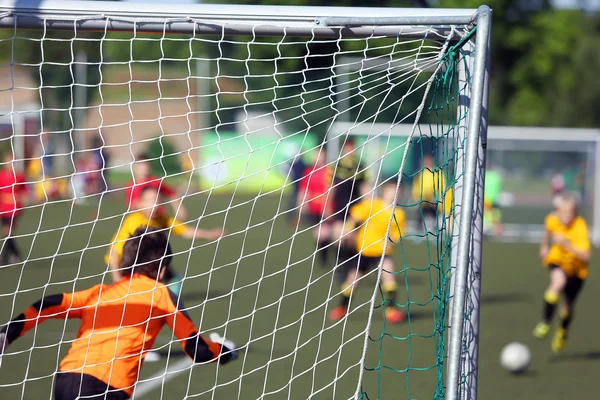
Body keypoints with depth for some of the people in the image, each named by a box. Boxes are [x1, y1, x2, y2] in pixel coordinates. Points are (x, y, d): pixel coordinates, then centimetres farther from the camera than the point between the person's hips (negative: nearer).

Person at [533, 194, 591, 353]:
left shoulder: (580, 227, -32)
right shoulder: (552, 220, -20)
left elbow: (585, 256, -41)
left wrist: (566, 244, -48)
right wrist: (544, 245, 19)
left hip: (576, 268, -1)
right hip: (557, 261, 1)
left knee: (568, 307, 8)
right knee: (559, 281, -34)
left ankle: (562, 332, 42)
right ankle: (545, 322, -27)